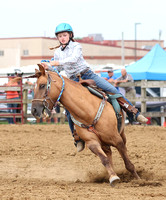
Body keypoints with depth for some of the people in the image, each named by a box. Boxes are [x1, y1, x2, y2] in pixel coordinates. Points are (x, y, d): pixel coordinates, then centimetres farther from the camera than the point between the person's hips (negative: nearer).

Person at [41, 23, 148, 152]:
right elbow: (57, 70, 19)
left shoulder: (76, 46, -1)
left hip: (88, 75, -3)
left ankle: (135, 114, -3)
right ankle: (78, 139, -4)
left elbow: (73, 59, -20)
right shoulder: (57, 53, 12)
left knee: (113, 91, -14)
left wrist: (57, 62, -27)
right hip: (74, 82, 3)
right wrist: (48, 67, -2)